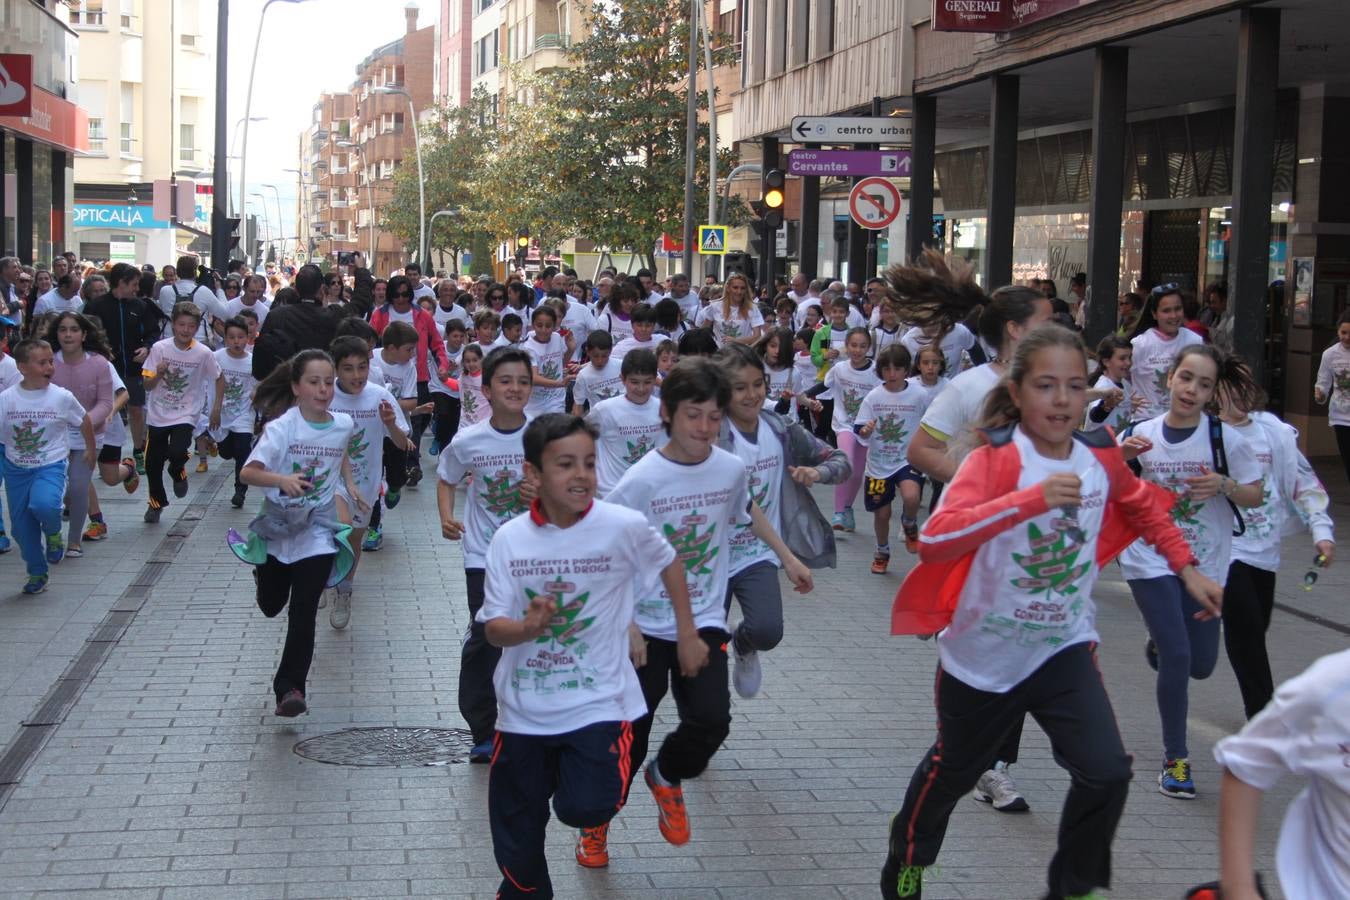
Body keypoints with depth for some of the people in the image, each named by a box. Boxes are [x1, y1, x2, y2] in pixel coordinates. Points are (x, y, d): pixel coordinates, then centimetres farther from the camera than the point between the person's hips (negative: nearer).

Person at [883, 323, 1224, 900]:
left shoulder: (1101, 457, -7)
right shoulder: (992, 460, -23)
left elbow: (1143, 506, 17)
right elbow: (934, 539, -40)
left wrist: (1187, 569, 11)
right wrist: (1032, 499, -47)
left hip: (1064, 646, 3)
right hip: (983, 654, -3)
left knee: (1106, 772, -13)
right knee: (954, 770, 18)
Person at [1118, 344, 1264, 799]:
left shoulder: (1224, 438, -8)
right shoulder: (1139, 434, -6)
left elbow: (1255, 495, -1)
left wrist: (1225, 484, -21)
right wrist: (1120, 458, -18)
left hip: (1206, 564, 2)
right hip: (1151, 560, -1)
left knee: (1200, 664, 8)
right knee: (1176, 657, -10)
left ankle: (1159, 644, 45)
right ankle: (1175, 759, 7)